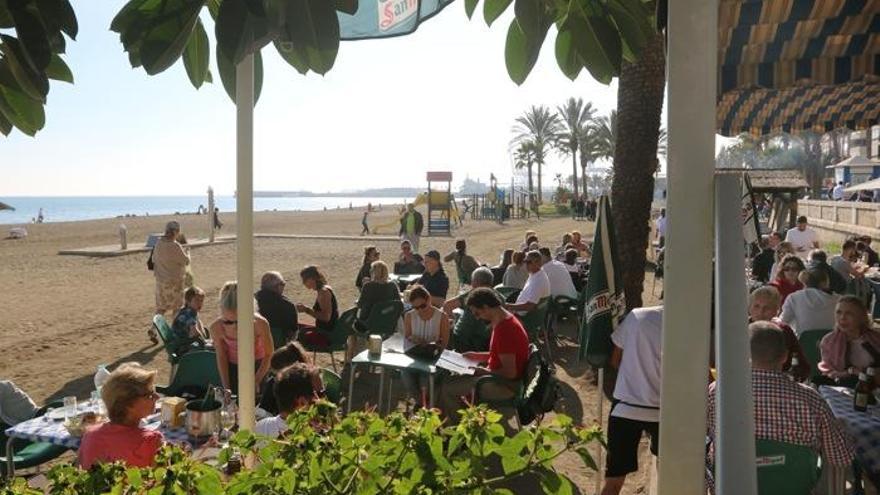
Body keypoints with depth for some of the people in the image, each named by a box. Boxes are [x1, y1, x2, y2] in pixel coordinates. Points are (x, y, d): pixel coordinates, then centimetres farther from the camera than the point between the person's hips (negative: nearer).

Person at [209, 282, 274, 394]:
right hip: (231, 367, 1)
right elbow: (221, 357, -9)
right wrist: (226, 387, -10)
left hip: (258, 366, -1)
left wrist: (257, 379, -19)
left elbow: (269, 354, -15)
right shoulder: (216, 328, -26)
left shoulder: (260, 324, -32)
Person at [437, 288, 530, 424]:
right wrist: (477, 356, 10)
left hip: (507, 385, -10)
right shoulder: (506, 320, 6)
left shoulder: (504, 329, -26)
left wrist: (485, 372, -11)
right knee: (452, 380, 14)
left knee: (448, 388, -10)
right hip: (500, 378, 10)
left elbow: (510, 372, -26)